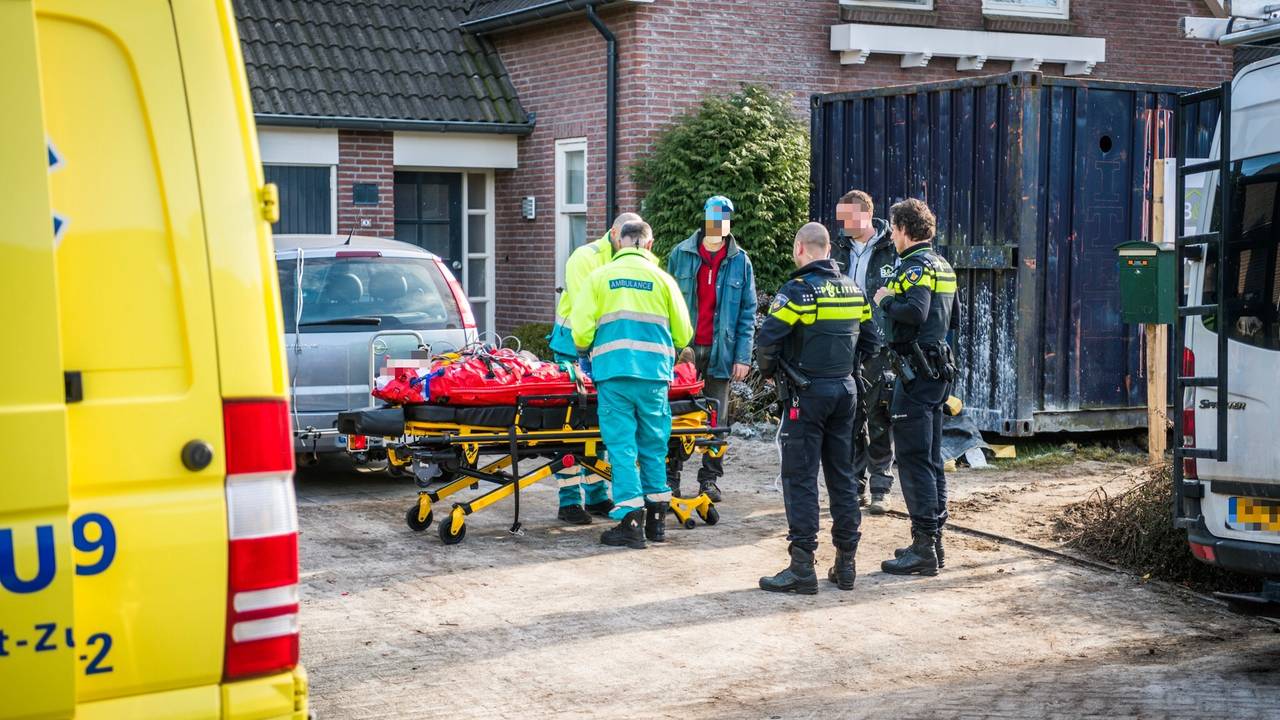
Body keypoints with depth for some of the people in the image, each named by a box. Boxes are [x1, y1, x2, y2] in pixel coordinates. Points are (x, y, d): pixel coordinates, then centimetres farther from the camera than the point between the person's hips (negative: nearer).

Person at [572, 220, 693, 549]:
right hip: (654, 374, 2)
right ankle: (656, 519, 20)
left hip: (613, 373, -1)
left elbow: (581, 327, -2)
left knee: (622, 446, 0)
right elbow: (683, 333, 11)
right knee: (654, 447, 13)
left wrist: (585, 354, 19)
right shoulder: (662, 279, 9)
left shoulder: (599, 277, 6)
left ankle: (631, 522, -5)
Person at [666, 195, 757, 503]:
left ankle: (710, 478, 11)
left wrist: (743, 357, -4)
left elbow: (748, 312, 3)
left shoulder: (740, 261, 5)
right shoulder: (681, 255, 4)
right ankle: (671, 475, 8)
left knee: (716, 419, 5)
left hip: (720, 350, 0)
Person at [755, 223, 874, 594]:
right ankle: (845, 563, 16)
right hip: (845, 390, 6)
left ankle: (802, 567, -3)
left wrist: (770, 371, 2)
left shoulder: (798, 290, -13)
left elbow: (767, 340, -16)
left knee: (800, 478, -2)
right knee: (842, 476, 12)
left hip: (807, 393, -6)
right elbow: (868, 338, 15)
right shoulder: (854, 290, 8)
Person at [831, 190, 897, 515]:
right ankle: (854, 486, 16)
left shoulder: (893, 251, -4)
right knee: (849, 421, 7)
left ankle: (880, 490, 9)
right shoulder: (840, 250, 9)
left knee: (879, 422, 1)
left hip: (880, 350, -4)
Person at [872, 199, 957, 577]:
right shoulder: (942, 266, 17)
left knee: (913, 460, -7)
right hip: (938, 370, 10)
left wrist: (886, 301, -11)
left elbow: (915, 311, -29)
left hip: (916, 371, -10)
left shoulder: (916, 266, -13)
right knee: (931, 459, 14)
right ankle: (933, 539, 20)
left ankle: (923, 548, -8)